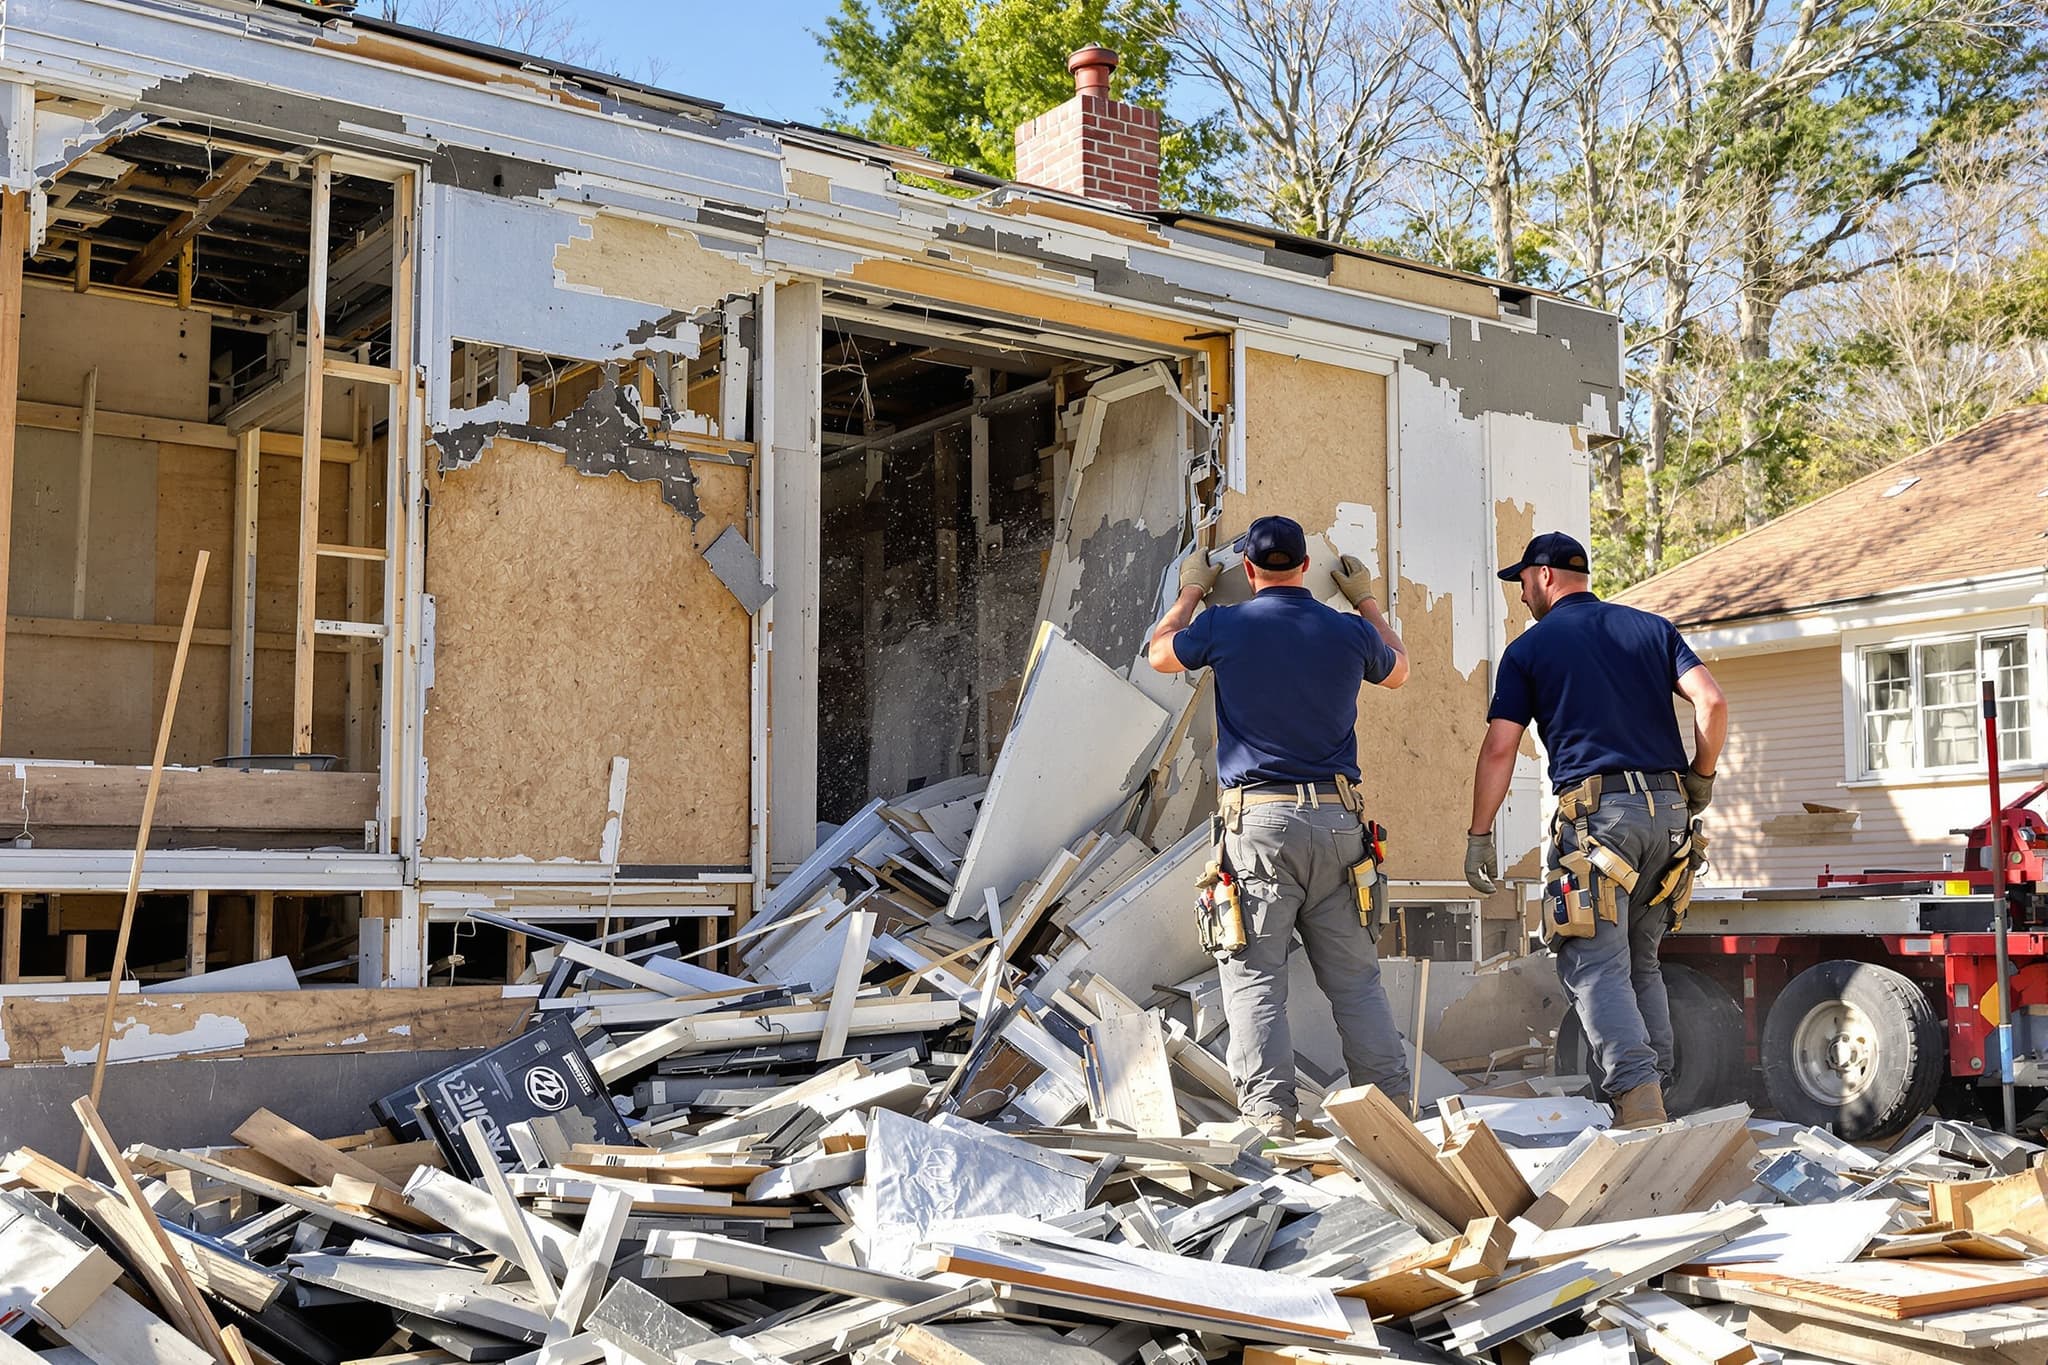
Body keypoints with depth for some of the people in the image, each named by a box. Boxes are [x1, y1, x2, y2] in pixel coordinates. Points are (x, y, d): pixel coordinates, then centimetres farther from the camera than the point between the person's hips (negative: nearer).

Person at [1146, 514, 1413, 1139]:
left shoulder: (1224, 626, -1)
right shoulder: (1349, 632, 6)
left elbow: (1158, 654, 19)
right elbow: (1398, 669, 28)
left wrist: (1191, 591, 34)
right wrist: (1367, 601, 40)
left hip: (1259, 817, -3)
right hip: (1337, 817, 3)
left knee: (1255, 976, -2)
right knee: (1355, 976, 9)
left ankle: (1270, 1114, -8)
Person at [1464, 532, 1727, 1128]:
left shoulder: (1530, 648, 6)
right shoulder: (1652, 627, 16)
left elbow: (1499, 748, 1)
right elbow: (1712, 703, 3)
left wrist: (1478, 837, 6)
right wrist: (1701, 778, 16)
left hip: (1596, 810, -5)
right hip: (1669, 811, 5)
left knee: (1596, 967, -7)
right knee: (1641, 961, 16)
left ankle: (1638, 1104, -20)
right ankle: (1657, 1092, 14)